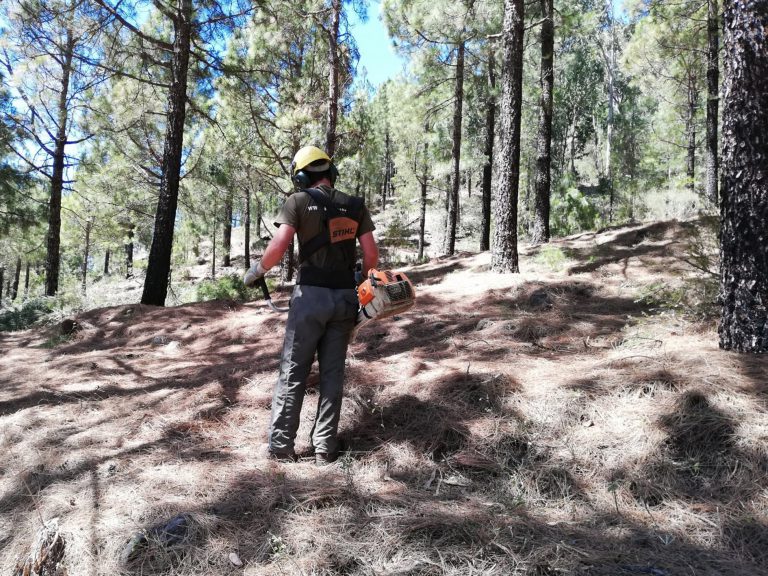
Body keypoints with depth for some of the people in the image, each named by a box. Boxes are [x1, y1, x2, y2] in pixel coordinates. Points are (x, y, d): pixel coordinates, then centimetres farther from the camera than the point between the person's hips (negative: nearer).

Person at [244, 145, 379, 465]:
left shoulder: (299, 201, -4)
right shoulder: (355, 205, 7)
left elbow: (279, 245, -14)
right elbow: (371, 254, 4)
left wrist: (255, 272, 1)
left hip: (311, 295, -3)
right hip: (345, 297, 4)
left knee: (292, 373, 6)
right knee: (332, 373, 10)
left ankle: (281, 446, 11)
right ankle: (325, 448, 14)